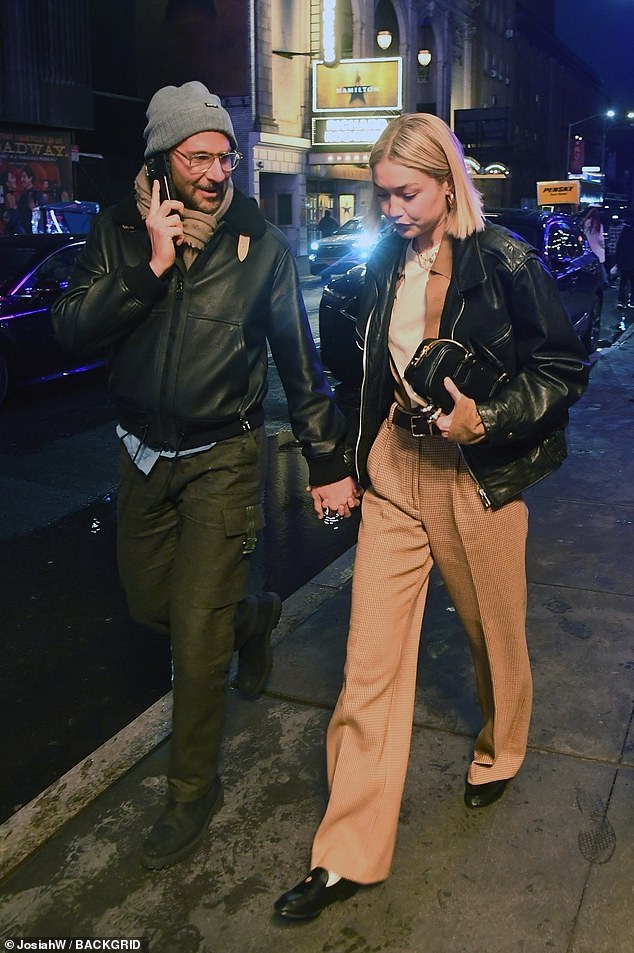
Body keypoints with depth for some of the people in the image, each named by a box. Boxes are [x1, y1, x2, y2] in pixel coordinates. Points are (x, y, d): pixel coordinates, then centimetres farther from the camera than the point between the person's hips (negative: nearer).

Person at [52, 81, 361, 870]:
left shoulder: (261, 245, -7)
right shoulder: (120, 231, -2)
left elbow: (299, 361, -2)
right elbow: (71, 328, -12)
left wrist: (328, 463, -2)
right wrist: (149, 266, -23)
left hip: (223, 460, -4)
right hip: (143, 456, 4)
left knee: (197, 634, -2)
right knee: (151, 605, 19)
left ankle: (193, 790, 19)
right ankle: (255, 616, 50)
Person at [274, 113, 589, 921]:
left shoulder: (508, 263, -10)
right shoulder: (385, 264, 5)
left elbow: (564, 370, -7)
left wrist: (487, 421, -22)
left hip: (477, 478, -3)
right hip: (394, 474, 4)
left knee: (494, 634, 18)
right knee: (369, 663, 2)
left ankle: (498, 754, 50)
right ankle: (348, 854, 13)